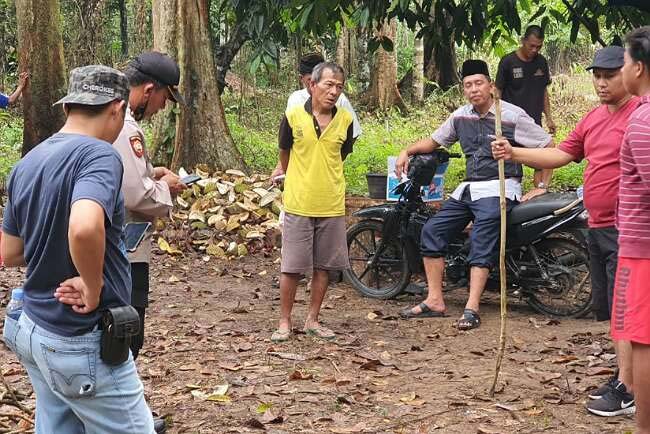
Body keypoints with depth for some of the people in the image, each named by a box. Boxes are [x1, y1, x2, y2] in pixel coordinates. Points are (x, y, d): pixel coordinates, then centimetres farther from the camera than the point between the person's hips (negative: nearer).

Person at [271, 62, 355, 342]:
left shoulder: (345, 120, 0)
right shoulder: (293, 117, -6)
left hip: (332, 206, 2)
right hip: (298, 205, -2)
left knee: (323, 266, 9)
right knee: (291, 267, 1)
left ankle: (312, 320, 22)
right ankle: (285, 322, 13)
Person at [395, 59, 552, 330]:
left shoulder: (513, 115, -6)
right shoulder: (460, 116, 11)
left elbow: (547, 147, -2)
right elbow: (435, 140, 24)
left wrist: (541, 186, -3)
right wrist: (407, 151, 8)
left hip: (498, 188, -7)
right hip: (468, 188, 7)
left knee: (482, 242, -22)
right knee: (432, 230, -4)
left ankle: (472, 308, -27)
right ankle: (435, 301, -1)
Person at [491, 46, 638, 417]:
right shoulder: (594, 119, 15)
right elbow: (560, 155, 15)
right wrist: (514, 154, 3)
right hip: (598, 227, 9)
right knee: (609, 309, 16)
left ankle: (628, 391, -2)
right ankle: (624, 377, 28)